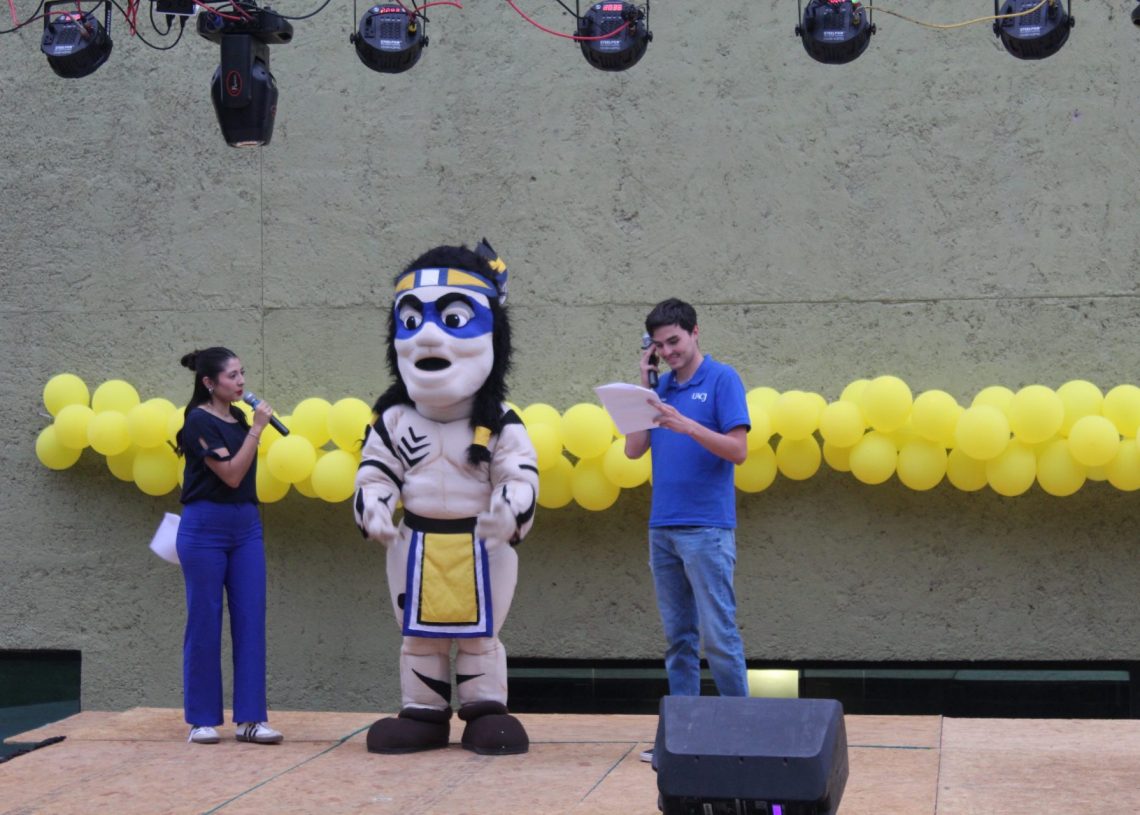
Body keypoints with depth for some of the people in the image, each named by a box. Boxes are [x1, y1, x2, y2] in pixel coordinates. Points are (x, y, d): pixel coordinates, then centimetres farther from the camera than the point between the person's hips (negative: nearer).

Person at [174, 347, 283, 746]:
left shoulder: (238, 418, 12)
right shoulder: (199, 422, -10)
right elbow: (231, 475, -17)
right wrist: (257, 429, -15)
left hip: (246, 526, 7)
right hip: (205, 528, -7)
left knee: (251, 622, 1)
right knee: (204, 624, 0)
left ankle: (250, 718, 3)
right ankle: (202, 719, 9)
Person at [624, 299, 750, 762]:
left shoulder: (721, 380, -3)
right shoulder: (662, 388, 14)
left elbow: (738, 449, -10)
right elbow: (633, 449, 8)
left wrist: (688, 426, -21)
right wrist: (642, 388, 3)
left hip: (707, 528, -6)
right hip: (662, 529, 6)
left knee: (718, 635, -6)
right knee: (679, 637, 9)